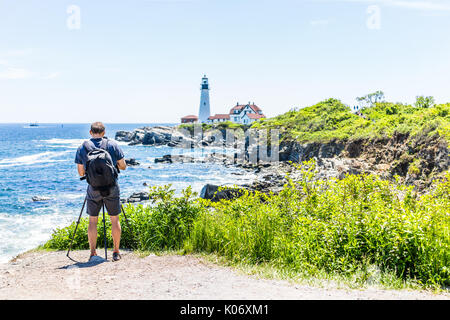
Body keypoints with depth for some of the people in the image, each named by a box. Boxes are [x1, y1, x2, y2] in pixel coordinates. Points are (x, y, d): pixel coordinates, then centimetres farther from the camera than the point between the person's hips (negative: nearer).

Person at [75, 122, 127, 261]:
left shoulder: (82, 148, 0)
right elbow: (123, 166, 1)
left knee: (92, 221, 11)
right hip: (111, 188, 0)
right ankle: (116, 252, 13)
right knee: (114, 220, 9)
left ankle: (93, 253, 13)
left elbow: (81, 173, 4)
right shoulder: (112, 144, -3)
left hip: (93, 190, 1)